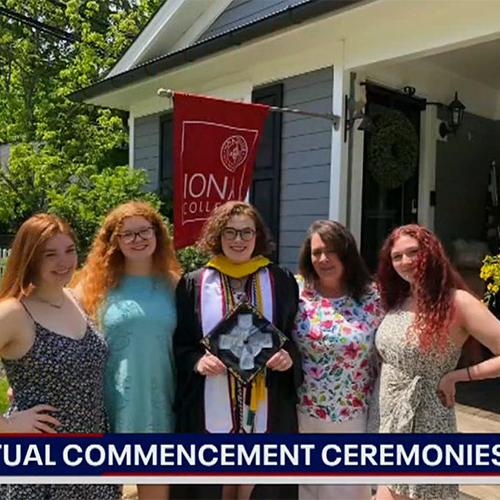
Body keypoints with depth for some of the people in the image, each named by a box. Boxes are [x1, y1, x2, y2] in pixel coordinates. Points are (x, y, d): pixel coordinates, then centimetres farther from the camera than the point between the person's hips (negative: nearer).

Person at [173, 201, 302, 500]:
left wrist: (290, 357, -12)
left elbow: (297, 338, 8)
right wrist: (197, 362, -15)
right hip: (210, 408, 0)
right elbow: (180, 345, 4)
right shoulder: (193, 285, 2)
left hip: (267, 409, 1)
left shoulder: (282, 282, 4)